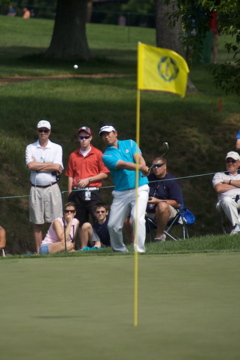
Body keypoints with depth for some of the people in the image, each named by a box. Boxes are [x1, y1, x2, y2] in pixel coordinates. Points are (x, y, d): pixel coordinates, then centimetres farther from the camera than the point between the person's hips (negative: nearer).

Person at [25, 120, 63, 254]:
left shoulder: (57, 148, 9)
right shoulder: (30, 148, 10)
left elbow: (58, 167, -6)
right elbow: (30, 165, -7)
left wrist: (37, 166, -5)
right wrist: (50, 165, -6)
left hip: (52, 188, -1)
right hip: (36, 189, 1)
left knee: (54, 222, -4)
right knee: (37, 223, 1)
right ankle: (39, 252, 3)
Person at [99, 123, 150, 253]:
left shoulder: (130, 144, 10)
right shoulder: (107, 156, 1)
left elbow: (139, 158, -6)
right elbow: (123, 164, -16)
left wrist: (143, 167, -30)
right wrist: (140, 167, -34)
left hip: (139, 188, -1)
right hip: (121, 192, 1)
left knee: (137, 218, -22)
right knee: (113, 225, 1)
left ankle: (139, 249, -20)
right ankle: (119, 250, 23)